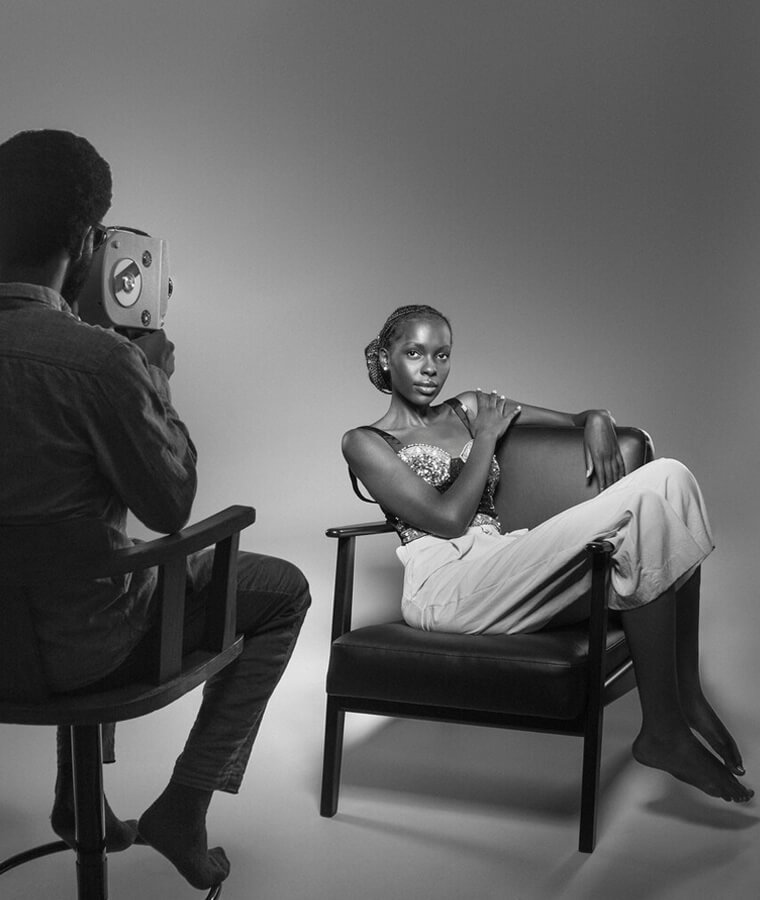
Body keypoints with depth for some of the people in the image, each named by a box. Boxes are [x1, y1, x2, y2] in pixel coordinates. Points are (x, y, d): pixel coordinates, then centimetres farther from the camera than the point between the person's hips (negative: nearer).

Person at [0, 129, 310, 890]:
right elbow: (170, 507, -13)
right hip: (79, 646, -6)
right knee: (282, 591, 14)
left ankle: (77, 796, 37)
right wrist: (157, 385, 0)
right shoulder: (99, 359, -27)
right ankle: (183, 806, 14)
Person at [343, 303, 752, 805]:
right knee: (642, 505, -24)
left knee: (669, 477, -14)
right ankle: (664, 732, -22)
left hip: (502, 582, 7)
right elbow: (448, 518, -7)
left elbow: (578, 418, 24)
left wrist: (596, 421, 1)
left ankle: (685, 692, -16)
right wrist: (487, 437, 1)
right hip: (445, 588, -6)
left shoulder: (468, 410, 24)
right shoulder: (366, 443, 7)